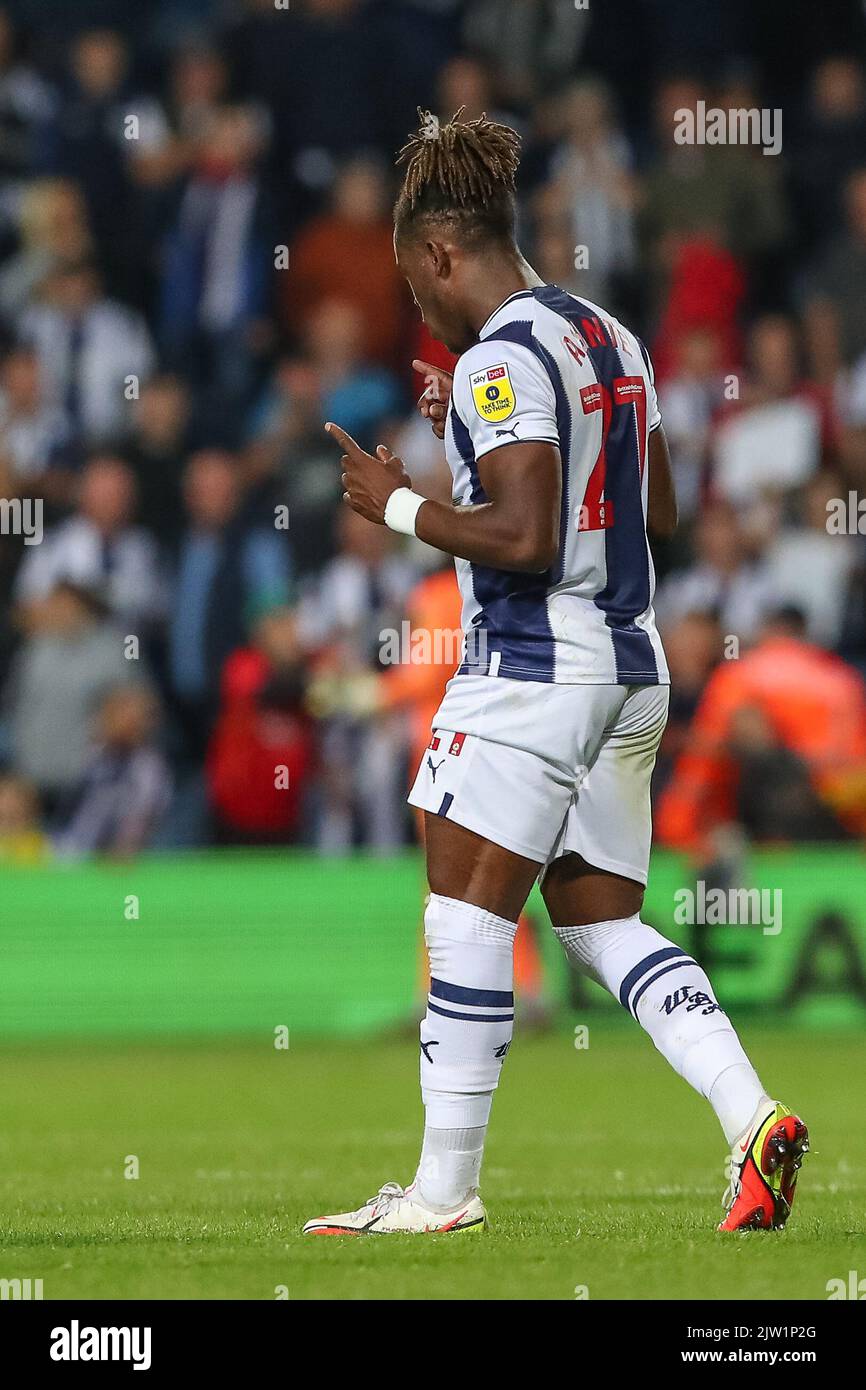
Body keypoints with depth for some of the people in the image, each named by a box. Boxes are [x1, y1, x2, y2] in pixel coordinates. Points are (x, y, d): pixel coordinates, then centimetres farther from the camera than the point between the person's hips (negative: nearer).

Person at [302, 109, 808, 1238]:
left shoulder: (500, 360, -14)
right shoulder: (610, 338, 14)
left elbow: (525, 540, -22)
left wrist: (398, 504, -9)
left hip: (531, 667, -9)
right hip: (631, 667, 9)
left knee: (466, 920, -3)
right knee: (602, 924, 13)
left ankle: (446, 1188, -1)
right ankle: (753, 1118, -2)